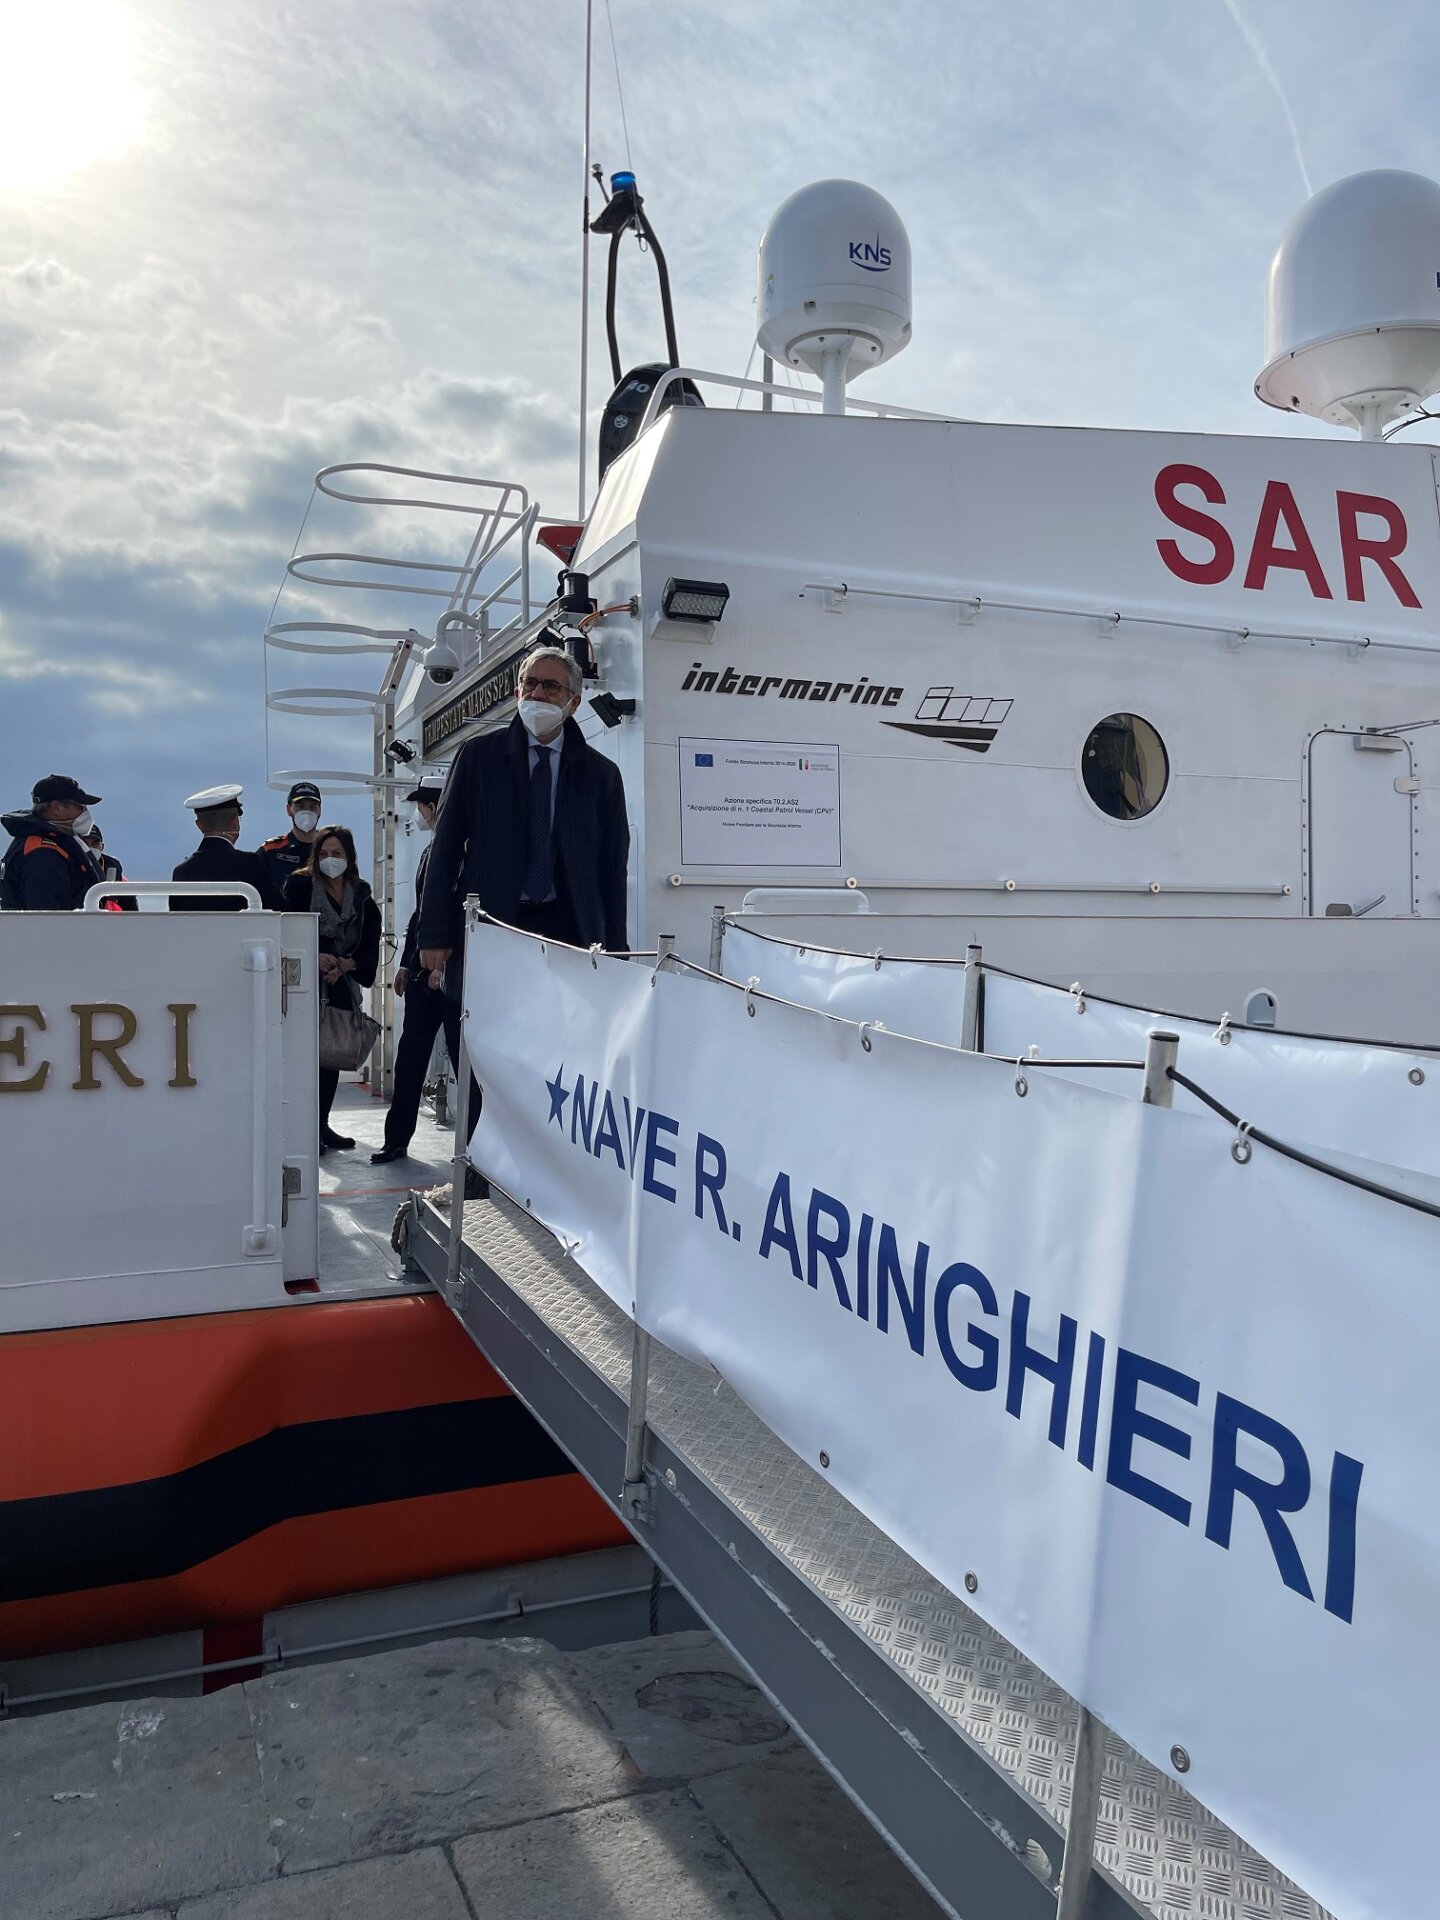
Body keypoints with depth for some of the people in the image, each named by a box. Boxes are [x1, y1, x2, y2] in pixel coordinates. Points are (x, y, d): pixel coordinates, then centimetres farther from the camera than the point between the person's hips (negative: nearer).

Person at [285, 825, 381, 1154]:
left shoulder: (361, 896, 8)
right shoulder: (300, 885, -3)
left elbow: (370, 944, 5)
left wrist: (345, 964, -11)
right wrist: (316, 957, -22)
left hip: (340, 986, 5)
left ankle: (321, 1124, 18)